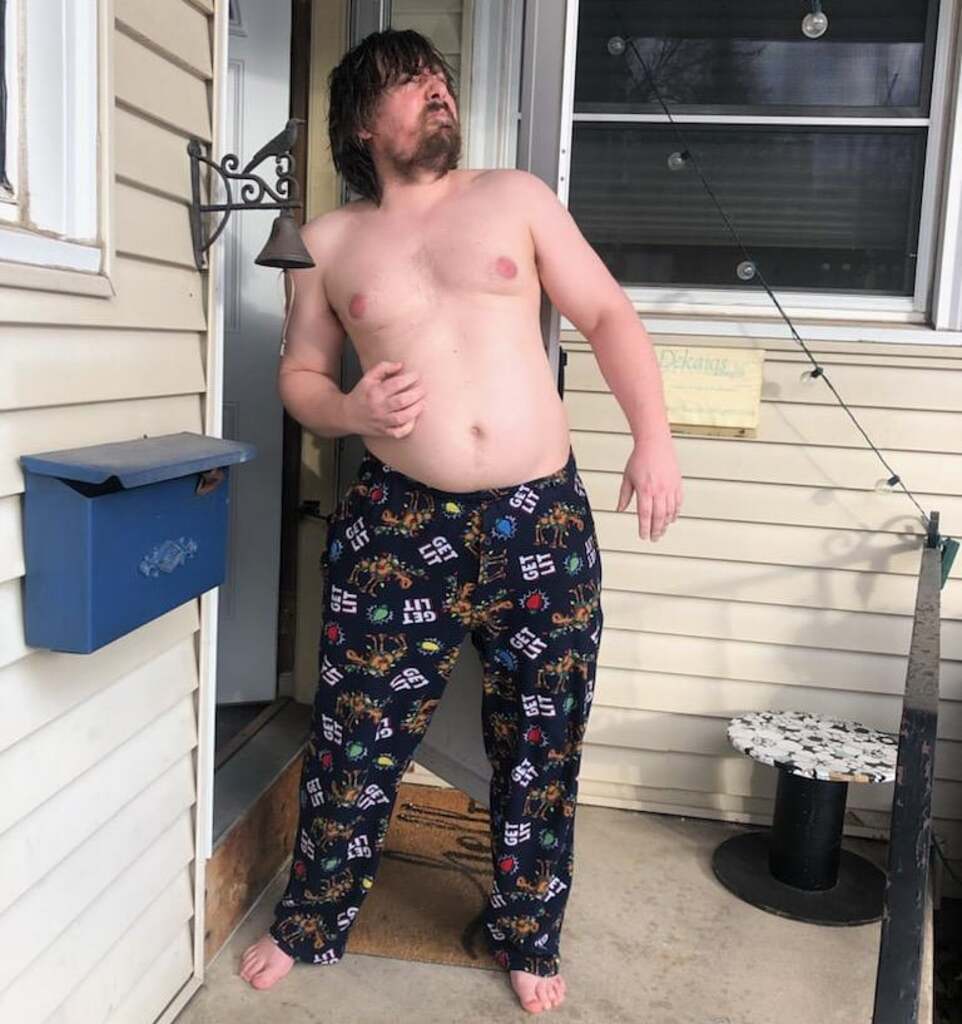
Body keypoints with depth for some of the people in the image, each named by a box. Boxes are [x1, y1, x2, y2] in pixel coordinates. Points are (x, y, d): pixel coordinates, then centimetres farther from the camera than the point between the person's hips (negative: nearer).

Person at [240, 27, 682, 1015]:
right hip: (398, 523, 0)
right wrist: (348, 410, -11)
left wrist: (653, 436, -7)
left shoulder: (516, 197, 6)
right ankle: (308, 924, 32)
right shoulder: (327, 242, 7)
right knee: (357, 734, 7)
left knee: (539, 743, 11)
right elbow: (298, 372, 12)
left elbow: (607, 316, 5)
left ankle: (528, 938, 33)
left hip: (541, 520, 1)